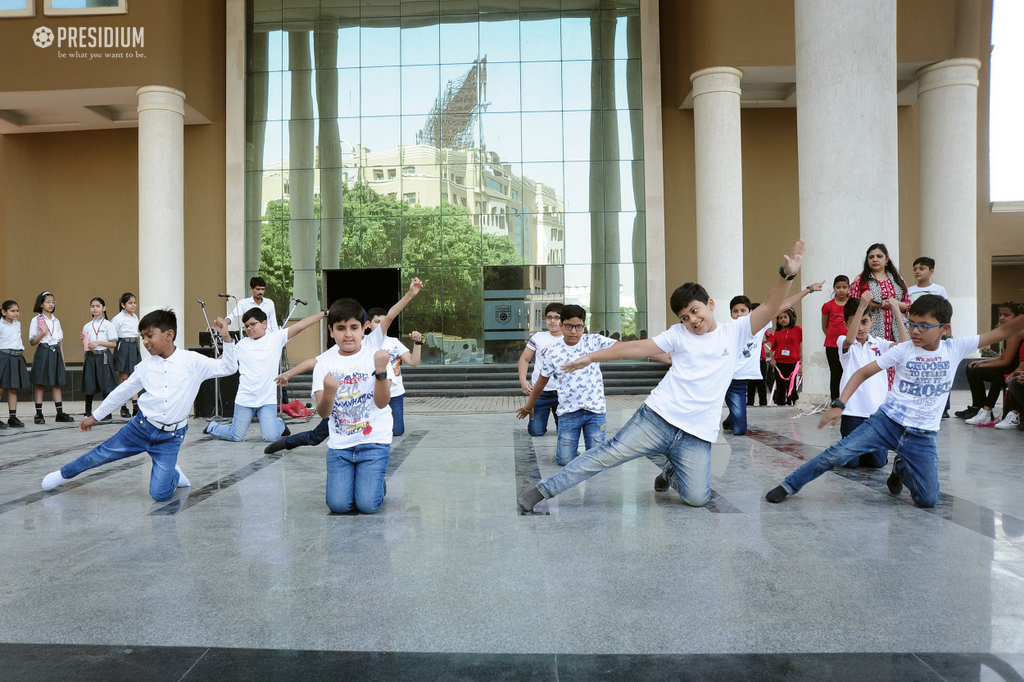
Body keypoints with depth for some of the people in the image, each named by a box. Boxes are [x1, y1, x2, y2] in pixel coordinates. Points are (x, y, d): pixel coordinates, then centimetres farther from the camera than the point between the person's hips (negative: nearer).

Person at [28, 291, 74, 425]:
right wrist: (42, 333, -22)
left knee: (56, 384, 6)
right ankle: (39, 414, 5)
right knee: (40, 384, 0)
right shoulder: (36, 320, -2)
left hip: (56, 353, 5)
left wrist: (62, 358, 10)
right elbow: (32, 342, -5)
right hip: (43, 352, -4)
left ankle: (60, 413, 7)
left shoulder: (56, 321, 13)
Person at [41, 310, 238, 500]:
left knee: (159, 494, -10)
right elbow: (122, 391, 14)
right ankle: (64, 473, 39)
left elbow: (228, 368, -11)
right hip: (141, 427, 3)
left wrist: (226, 338, -22)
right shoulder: (146, 366, 2)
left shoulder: (192, 361, -9)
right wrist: (95, 416, 22)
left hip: (170, 437, -3)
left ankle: (174, 474, 25)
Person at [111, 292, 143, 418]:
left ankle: (136, 406, 5)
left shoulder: (135, 317, 13)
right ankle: (123, 407, 5)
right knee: (124, 377, -1)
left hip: (134, 347, 6)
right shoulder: (118, 318, -7)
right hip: (123, 347, -6)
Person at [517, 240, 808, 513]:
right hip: (658, 419, 0)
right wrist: (591, 357, 4)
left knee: (697, 498, -10)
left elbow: (768, 309, -1)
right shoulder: (679, 334, 8)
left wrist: (786, 274, -15)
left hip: (697, 436, 1)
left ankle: (671, 474, 23)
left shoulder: (733, 332, 9)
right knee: (607, 455, -9)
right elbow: (636, 348, 6)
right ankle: (543, 489, -1)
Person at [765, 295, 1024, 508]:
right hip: (887, 421, -1)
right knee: (837, 454, -18)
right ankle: (789, 485, -3)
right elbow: (863, 373, -5)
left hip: (922, 435, 1)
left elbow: (1003, 332, -2)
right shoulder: (902, 350, -5)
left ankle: (901, 468, 25)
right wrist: (839, 404, -14)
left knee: (928, 500, -6)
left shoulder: (956, 349, -2)